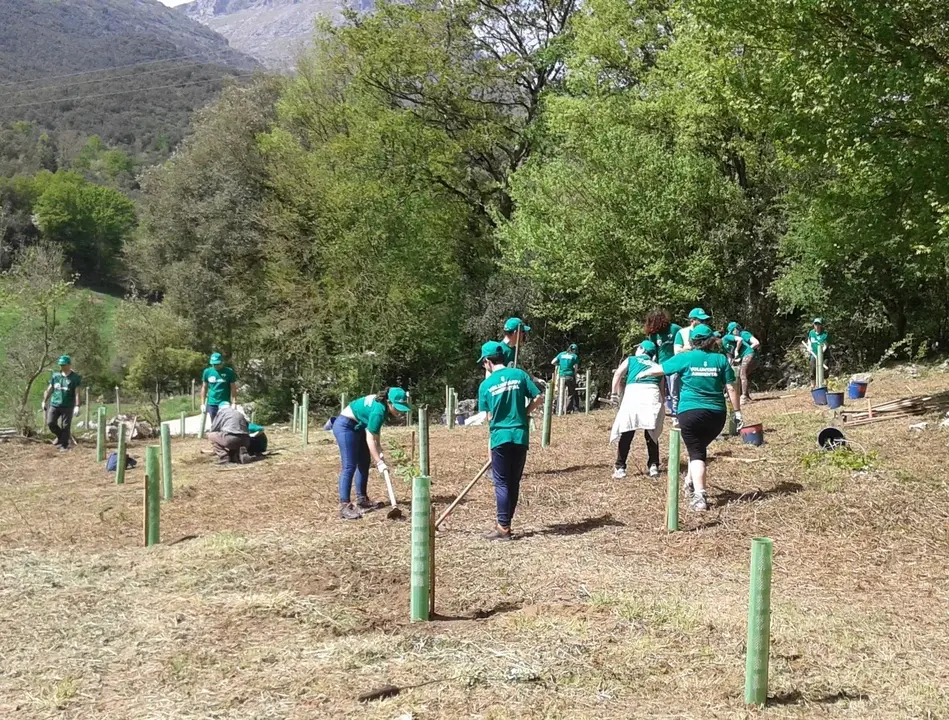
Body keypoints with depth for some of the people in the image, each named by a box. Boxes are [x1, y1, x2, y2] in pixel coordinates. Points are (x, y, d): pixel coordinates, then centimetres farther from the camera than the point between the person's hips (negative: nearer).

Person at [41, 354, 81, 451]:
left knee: (65, 426, -1)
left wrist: (77, 406, -15)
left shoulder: (75, 377, -4)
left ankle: (64, 445, 10)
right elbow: (49, 389, 16)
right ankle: (60, 436, 23)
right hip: (54, 404, 4)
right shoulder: (55, 376, 8)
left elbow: (77, 393, -8)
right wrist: (44, 401, 15)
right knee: (50, 423, -4)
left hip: (68, 406, -4)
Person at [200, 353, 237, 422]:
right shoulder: (207, 372, 2)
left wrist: (234, 403, -12)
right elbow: (204, 388, 9)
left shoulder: (229, 372, -5)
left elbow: (233, 389, -4)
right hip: (211, 404, 3)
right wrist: (203, 404, 6)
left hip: (225, 403, -2)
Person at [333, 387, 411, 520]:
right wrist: (379, 462, -23)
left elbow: (374, 433, 9)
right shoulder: (379, 411, -30)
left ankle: (362, 499, 21)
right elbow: (370, 440, -26)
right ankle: (344, 506, -17)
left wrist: (379, 452, 3)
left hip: (358, 427, 10)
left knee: (364, 463, 12)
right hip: (345, 426, -10)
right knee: (349, 466, -14)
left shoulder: (382, 404, -2)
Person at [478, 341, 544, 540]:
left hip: (500, 437, -2)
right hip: (521, 435, 2)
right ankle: (505, 523, 17)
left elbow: (489, 416, 1)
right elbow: (538, 398, 0)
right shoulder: (520, 374, 1)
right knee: (514, 482, 11)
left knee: (502, 483, 3)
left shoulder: (486, 385, -2)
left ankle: (503, 527, -1)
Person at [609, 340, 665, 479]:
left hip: (633, 393, -2)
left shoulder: (630, 360, 23)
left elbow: (618, 374, 6)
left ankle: (620, 468, -1)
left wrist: (615, 393, 13)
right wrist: (661, 403, 29)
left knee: (626, 434, 1)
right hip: (652, 395, 2)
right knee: (651, 434, 13)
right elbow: (662, 389, 22)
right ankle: (653, 466, 10)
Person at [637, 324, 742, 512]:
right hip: (716, 414, 2)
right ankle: (691, 481, 33)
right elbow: (731, 388, 2)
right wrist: (737, 412, 9)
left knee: (696, 453, -1)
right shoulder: (721, 359, 4)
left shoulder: (685, 358, 0)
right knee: (700, 448, 24)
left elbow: (659, 369, 12)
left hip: (690, 412, -2)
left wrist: (643, 373, 31)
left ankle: (699, 496, -14)